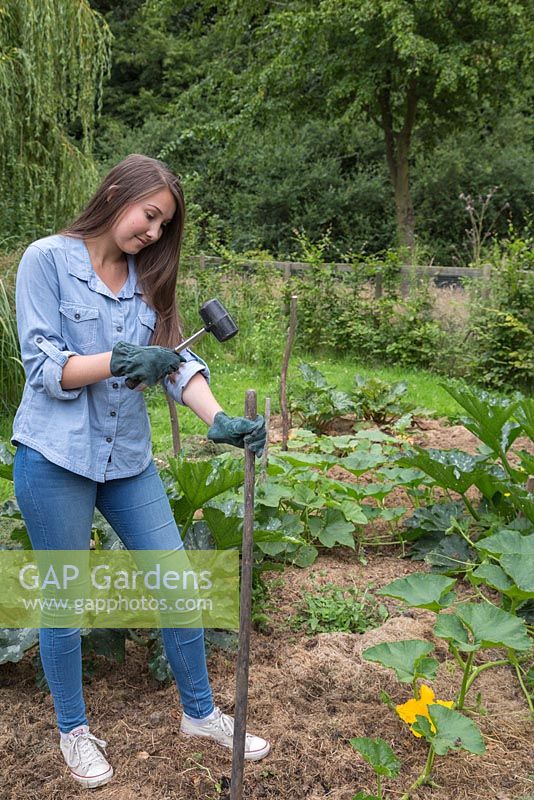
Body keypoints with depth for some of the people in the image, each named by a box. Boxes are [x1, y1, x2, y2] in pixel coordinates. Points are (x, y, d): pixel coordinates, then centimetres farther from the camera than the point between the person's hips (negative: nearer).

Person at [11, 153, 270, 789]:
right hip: (55, 457, -5)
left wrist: (219, 419, -18)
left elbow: (175, 360, -2)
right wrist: (117, 362, -27)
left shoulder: (145, 277, 9)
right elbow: (42, 364, -11)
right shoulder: (48, 259, -6)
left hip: (127, 456, 5)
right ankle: (73, 730, 32)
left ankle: (200, 713, 28)